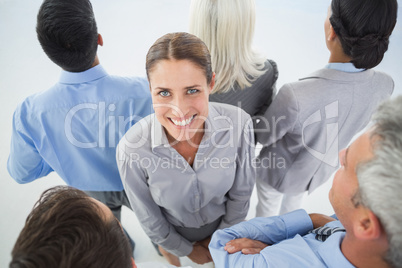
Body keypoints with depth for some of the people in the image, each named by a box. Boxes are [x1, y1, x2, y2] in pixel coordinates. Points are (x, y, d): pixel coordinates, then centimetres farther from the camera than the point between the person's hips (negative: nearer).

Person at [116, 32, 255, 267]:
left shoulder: (238, 124, -34)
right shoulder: (132, 151, -37)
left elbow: (241, 194, -15)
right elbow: (150, 220, -17)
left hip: (223, 227, 2)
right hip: (173, 236, -1)